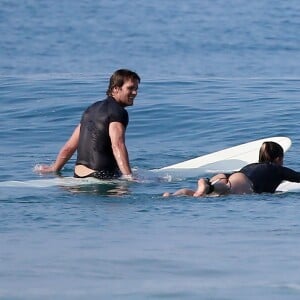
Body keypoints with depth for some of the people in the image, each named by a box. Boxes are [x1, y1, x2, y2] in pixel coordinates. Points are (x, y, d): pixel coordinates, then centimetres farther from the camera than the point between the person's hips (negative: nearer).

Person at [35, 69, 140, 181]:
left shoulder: (92, 108, 22)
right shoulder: (118, 112, -3)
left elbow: (69, 147, 27)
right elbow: (117, 145, -20)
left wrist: (54, 169, 39)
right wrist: (128, 176, -28)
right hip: (102, 175, -8)